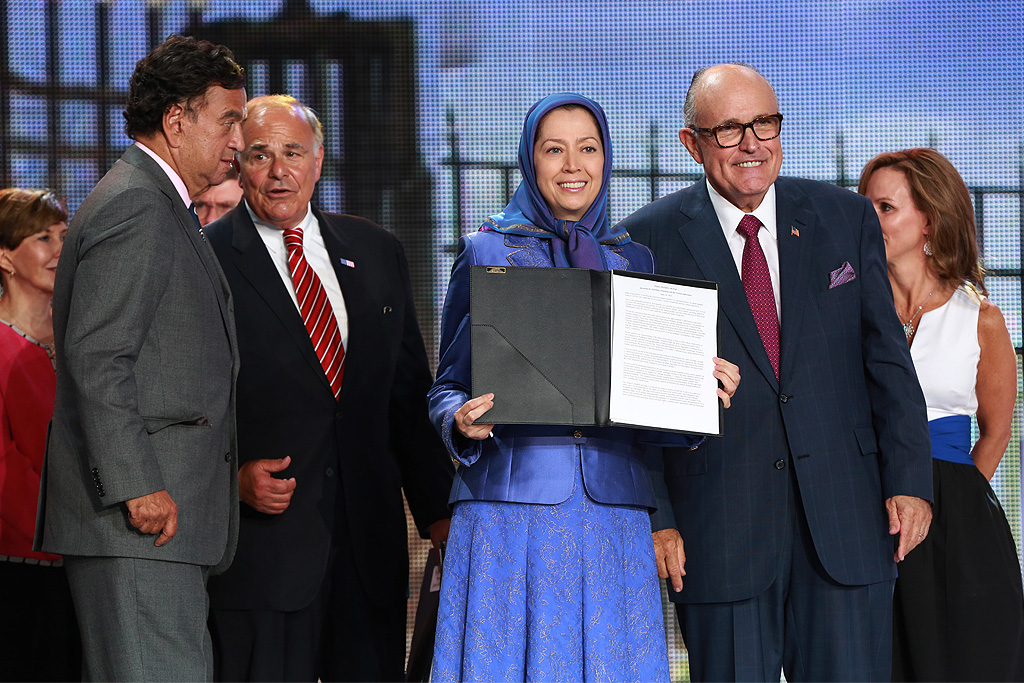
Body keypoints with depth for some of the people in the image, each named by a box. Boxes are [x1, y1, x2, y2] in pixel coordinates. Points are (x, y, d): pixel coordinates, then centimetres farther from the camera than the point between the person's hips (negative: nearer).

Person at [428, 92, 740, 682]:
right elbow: (448, 385, 7)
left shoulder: (632, 260, 15)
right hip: (510, 502, -2)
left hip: (613, 509, 2)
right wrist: (461, 422, -15)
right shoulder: (486, 252, 7)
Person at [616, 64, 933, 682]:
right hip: (718, 532, -2)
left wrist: (910, 481, -1)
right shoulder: (650, 241, 1)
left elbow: (887, 359, 8)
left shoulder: (848, 219, 8)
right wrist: (652, 515, -5)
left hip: (846, 517, 2)